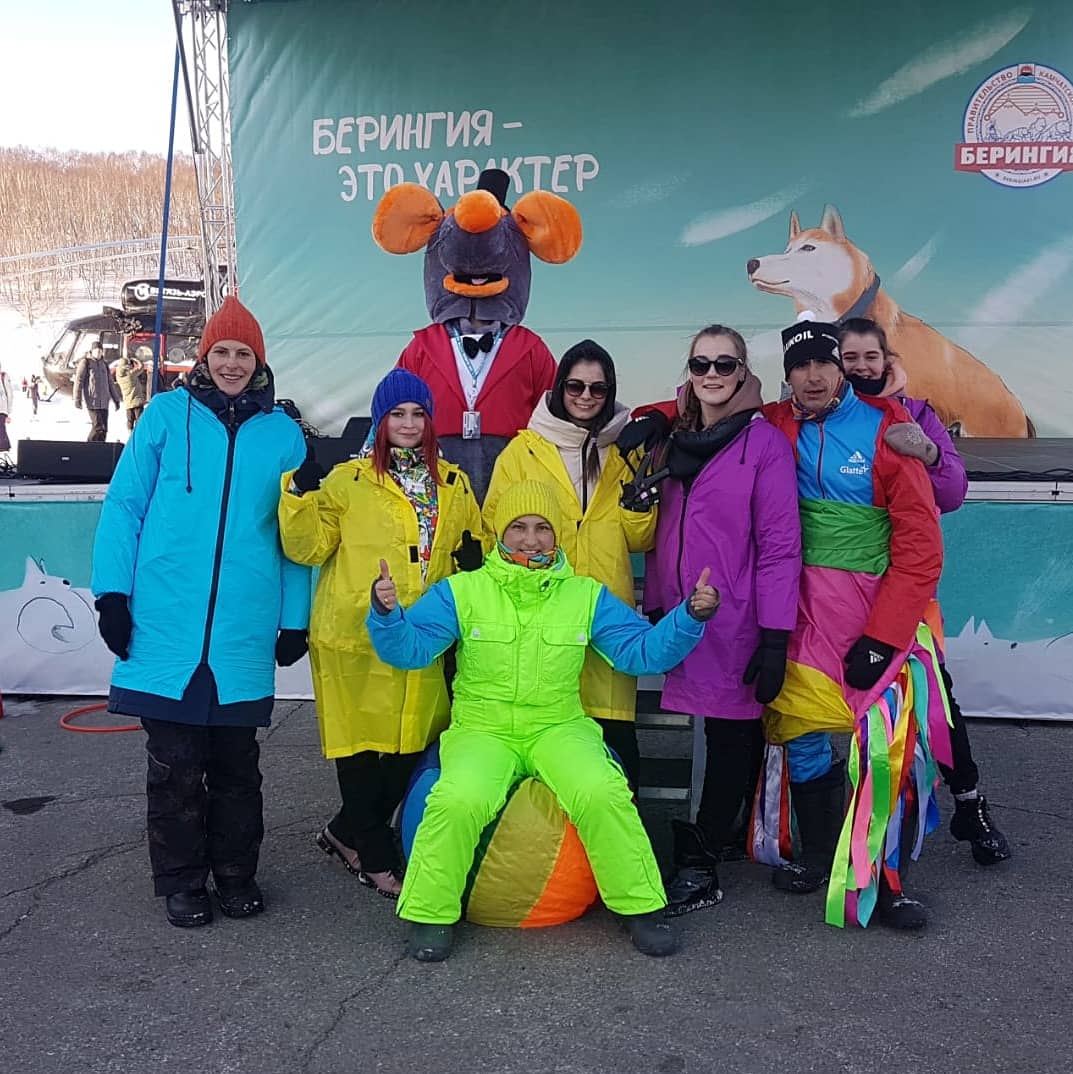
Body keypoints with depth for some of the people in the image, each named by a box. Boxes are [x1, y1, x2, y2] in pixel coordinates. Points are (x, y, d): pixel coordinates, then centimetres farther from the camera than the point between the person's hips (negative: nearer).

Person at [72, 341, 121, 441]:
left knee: (104, 428, 3)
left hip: (104, 402, 6)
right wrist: (77, 399, -12)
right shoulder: (85, 362, 0)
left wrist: (116, 399, 20)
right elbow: (78, 381, -6)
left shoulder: (104, 364, 18)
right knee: (98, 426, -13)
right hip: (92, 401, -6)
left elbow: (110, 383, 23)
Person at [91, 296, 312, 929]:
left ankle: (237, 874, 28)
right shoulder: (168, 415, 3)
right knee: (175, 763, 6)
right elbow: (124, 506, 4)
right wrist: (113, 592, -4)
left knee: (236, 760, 12)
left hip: (245, 631, 1)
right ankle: (182, 882, 23)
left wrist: (295, 619, 7)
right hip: (166, 623, -1)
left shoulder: (282, 433, 8)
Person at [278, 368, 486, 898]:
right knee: (362, 745, 1)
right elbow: (308, 548, -2)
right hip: (357, 638, -4)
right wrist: (303, 496, -16)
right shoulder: (349, 481, 2)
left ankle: (348, 833, 30)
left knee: (410, 745, 9)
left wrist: (475, 557, 2)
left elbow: (472, 549, 24)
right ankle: (376, 857, 19)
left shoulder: (455, 486, 14)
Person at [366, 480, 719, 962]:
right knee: (459, 799, -31)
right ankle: (429, 914, -5)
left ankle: (642, 907, -3)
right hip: (481, 730, -1)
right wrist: (387, 612, -27)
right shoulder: (462, 592, 1)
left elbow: (643, 651, 2)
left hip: (559, 729, 1)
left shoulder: (586, 596, 6)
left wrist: (691, 615, -13)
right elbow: (409, 648, -6)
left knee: (601, 794, -28)